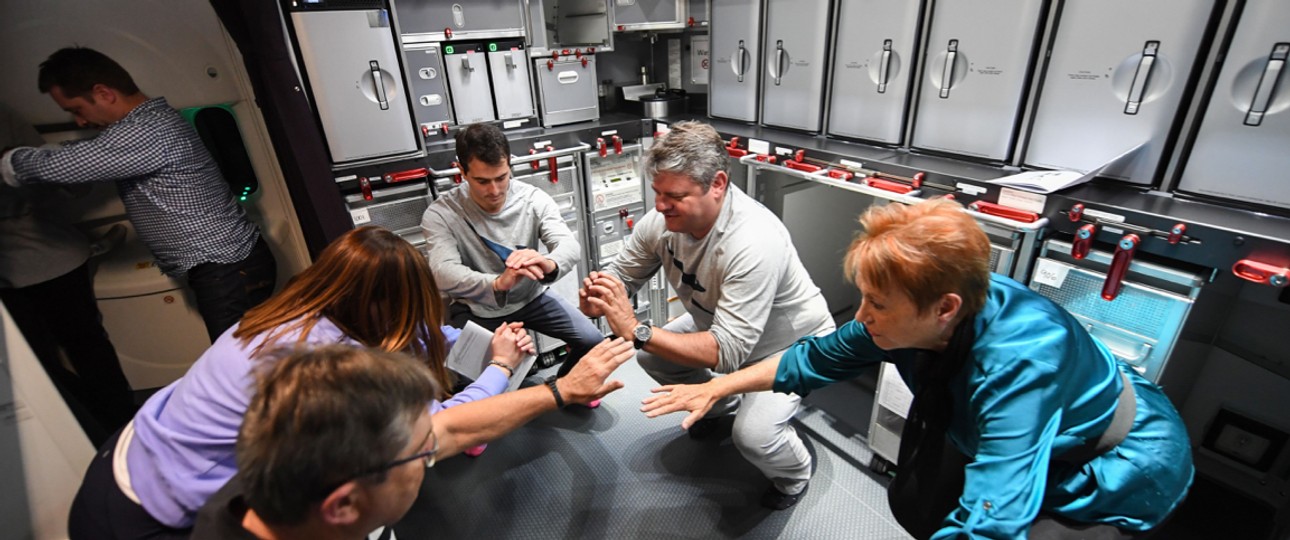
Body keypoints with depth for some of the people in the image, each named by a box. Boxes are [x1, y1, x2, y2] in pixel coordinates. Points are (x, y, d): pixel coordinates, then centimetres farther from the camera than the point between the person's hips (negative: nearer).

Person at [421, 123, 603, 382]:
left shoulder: (534, 199, -14)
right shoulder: (440, 215, -18)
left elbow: (570, 245, -26)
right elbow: (444, 273, -33)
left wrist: (548, 264, -52)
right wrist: (498, 282, -54)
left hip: (532, 299, 2)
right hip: (480, 313, -1)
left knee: (593, 342, -5)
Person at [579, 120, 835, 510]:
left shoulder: (754, 241, -39)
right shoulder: (662, 219, -19)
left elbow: (728, 353, -39)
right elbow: (621, 274, -6)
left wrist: (636, 330, -44)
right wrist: (597, 299, -29)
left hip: (792, 345, -6)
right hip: (718, 323, 7)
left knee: (751, 435, -24)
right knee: (650, 356, 1)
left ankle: (795, 472, 15)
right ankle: (720, 403, 30)